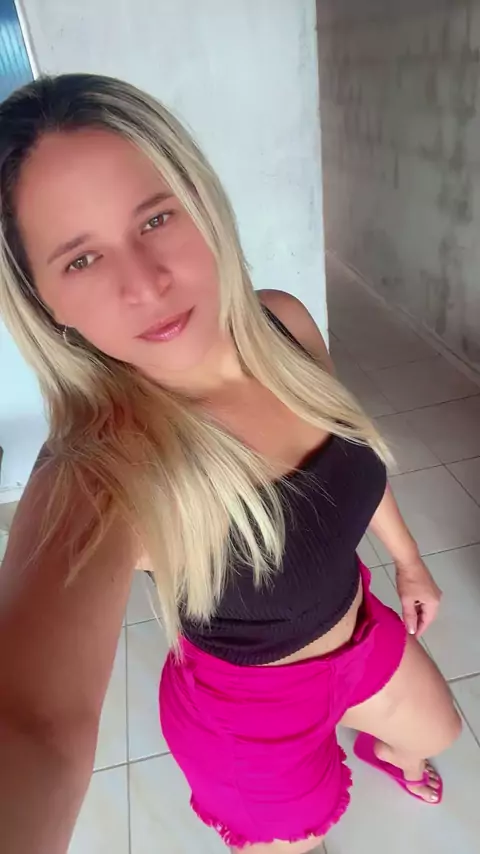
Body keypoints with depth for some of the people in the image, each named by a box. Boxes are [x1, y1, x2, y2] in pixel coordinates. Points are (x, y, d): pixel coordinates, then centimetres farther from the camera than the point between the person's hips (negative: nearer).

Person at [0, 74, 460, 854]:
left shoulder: (284, 322, -19)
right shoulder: (97, 472, -37)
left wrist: (406, 556, 12)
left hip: (361, 629, 6)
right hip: (254, 713, -5)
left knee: (436, 732, 35)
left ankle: (385, 753, 74)